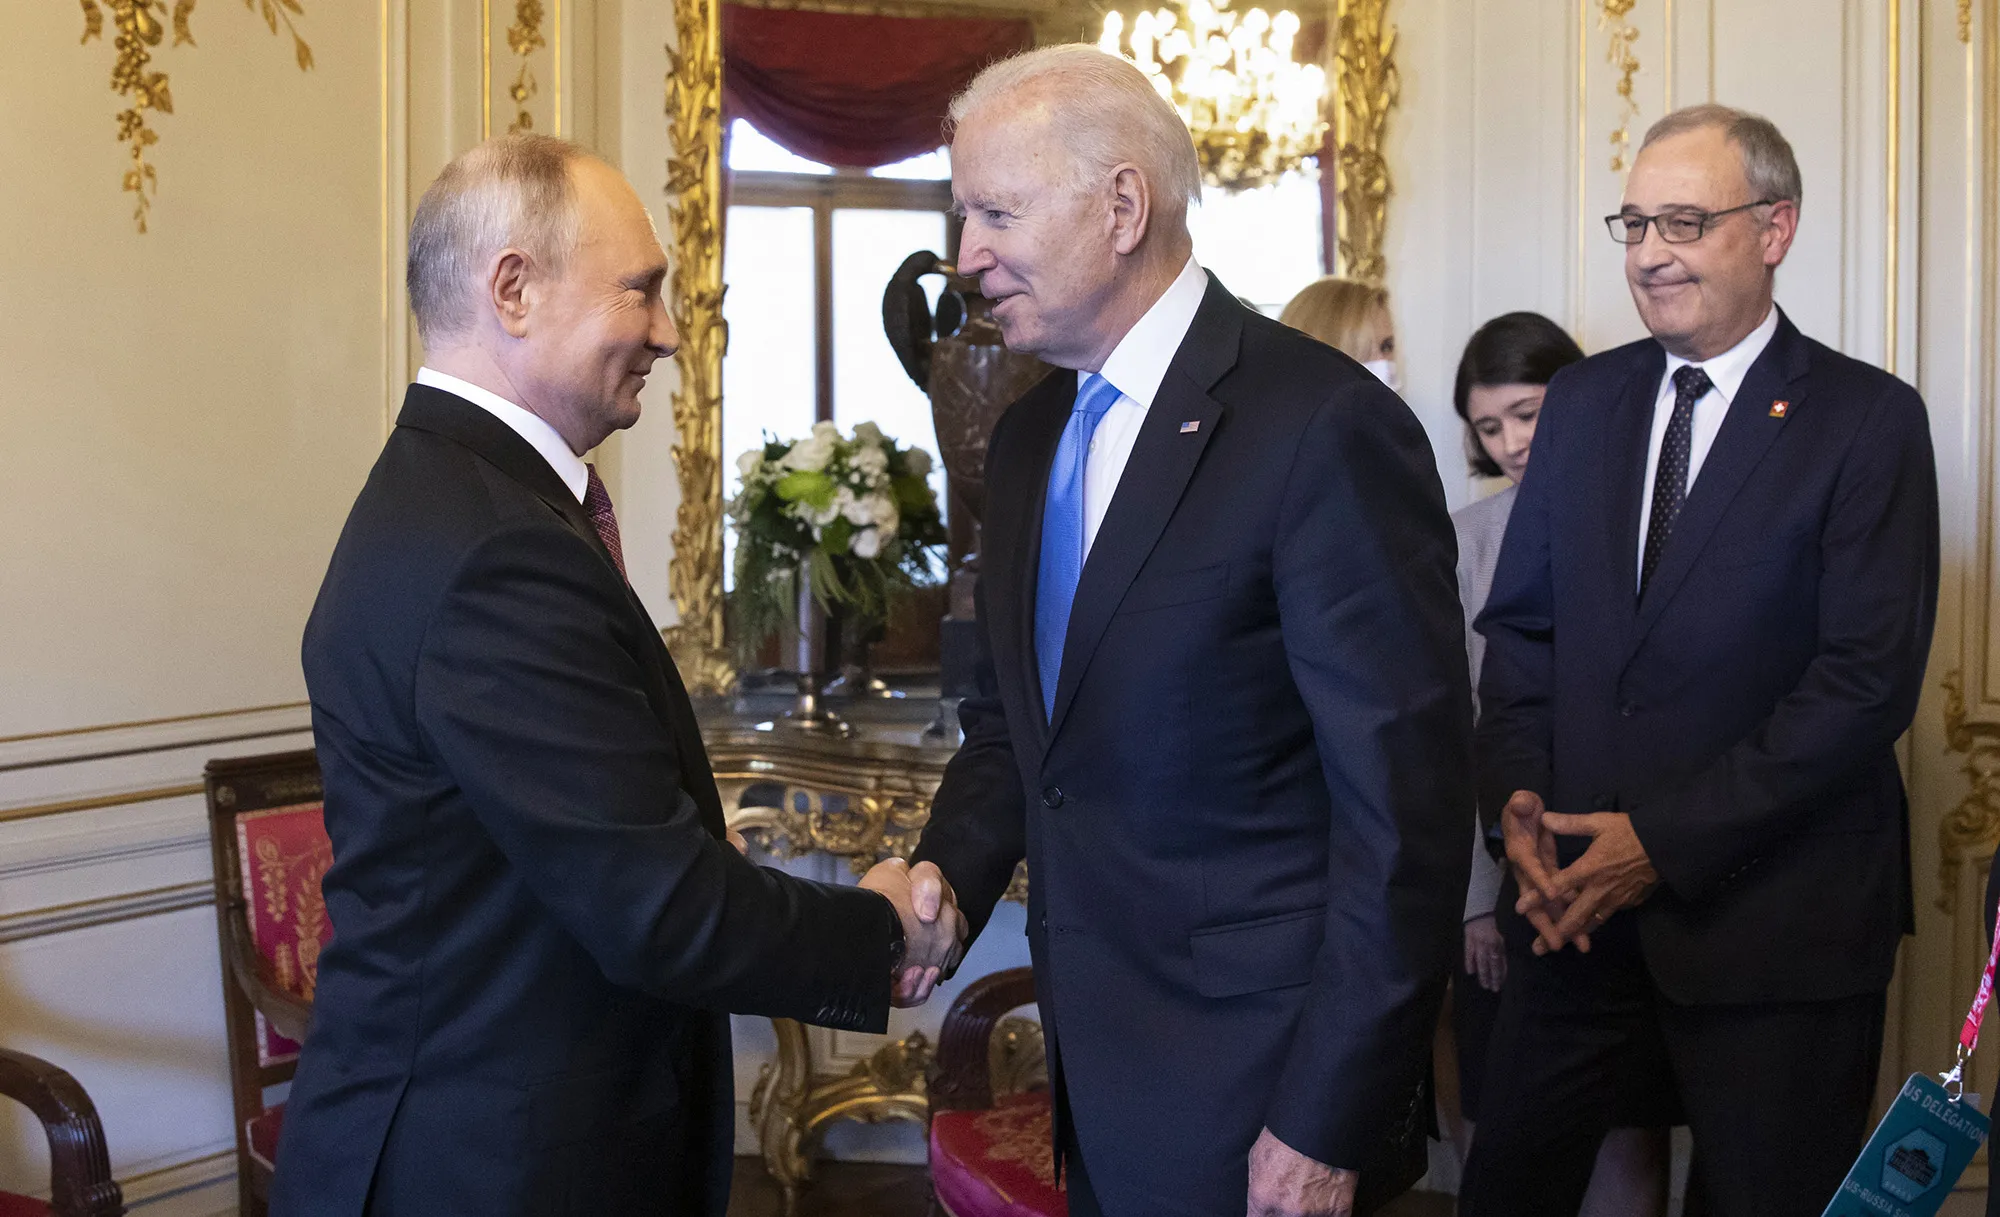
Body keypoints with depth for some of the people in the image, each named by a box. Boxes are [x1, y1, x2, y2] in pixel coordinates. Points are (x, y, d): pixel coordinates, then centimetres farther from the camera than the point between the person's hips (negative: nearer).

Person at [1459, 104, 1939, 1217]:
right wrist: (1518, 799, -5)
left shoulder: (1869, 421, -7)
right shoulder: (1585, 399, 9)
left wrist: (1669, 839, -17)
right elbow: (1521, 622, 12)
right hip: (1579, 895, 4)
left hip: (1774, 915, -4)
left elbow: (1869, 680, -14)